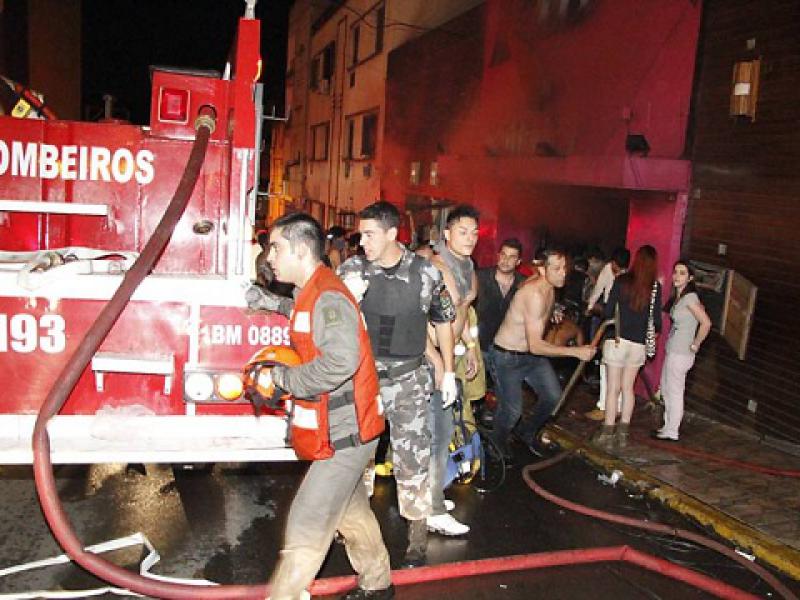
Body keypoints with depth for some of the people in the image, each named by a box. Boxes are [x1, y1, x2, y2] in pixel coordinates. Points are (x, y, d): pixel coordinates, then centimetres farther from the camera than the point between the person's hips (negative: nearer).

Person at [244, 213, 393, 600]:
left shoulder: (328, 297, -22)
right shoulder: (314, 291, 9)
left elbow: (340, 362, -37)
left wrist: (283, 378, -26)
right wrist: (274, 303, 25)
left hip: (344, 433, -11)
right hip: (342, 428, 11)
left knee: (307, 525, -5)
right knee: (351, 509, 24)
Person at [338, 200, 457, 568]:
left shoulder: (426, 272, -6)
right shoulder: (351, 270, -5)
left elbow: (443, 320, 7)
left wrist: (449, 372, 7)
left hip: (408, 382, -1)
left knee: (412, 459, 2)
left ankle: (418, 539, 18)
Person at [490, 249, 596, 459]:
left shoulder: (548, 286, -5)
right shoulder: (535, 294, -32)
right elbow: (535, 345, -34)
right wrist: (575, 351, -35)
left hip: (533, 353, 8)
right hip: (508, 357, -8)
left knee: (553, 396, 3)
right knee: (512, 410, -2)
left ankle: (528, 433, 29)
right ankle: (497, 445, 29)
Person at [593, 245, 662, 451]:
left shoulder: (622, 281, -6)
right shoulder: (655, 287, -2)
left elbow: (608, 311, -6)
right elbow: (656, 319, -1)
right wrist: (655, 330, 21)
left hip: (617, 340, -2)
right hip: (639, 344, 2)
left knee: (613, 388, 3)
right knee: (628, 387, 14)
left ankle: (608, 433, 4)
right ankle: (623, 433, 16)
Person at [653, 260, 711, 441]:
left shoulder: (689, 297, -17)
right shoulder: (677, 297, 9)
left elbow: (706, 323, -23)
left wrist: (695, 345, -14)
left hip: (680, 354, -9)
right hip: (672, 351, 9)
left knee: (674, 392, 0)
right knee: (666, 389, 17)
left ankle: (671, 432, 9)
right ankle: (668, 426, 28)